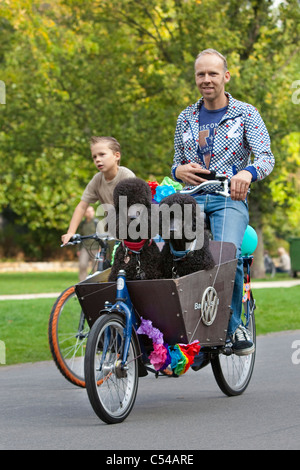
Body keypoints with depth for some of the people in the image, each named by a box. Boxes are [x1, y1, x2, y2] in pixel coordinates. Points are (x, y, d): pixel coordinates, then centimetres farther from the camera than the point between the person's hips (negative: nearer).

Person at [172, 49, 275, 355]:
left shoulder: (245, 114, 5)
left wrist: (247, 172, -30)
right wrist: (179, 170, -3)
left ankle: (233, 326, -12)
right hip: (192, 198, 3)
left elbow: (266, 157, -6)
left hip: (229, 197, -3)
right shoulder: (186, 118, 17)